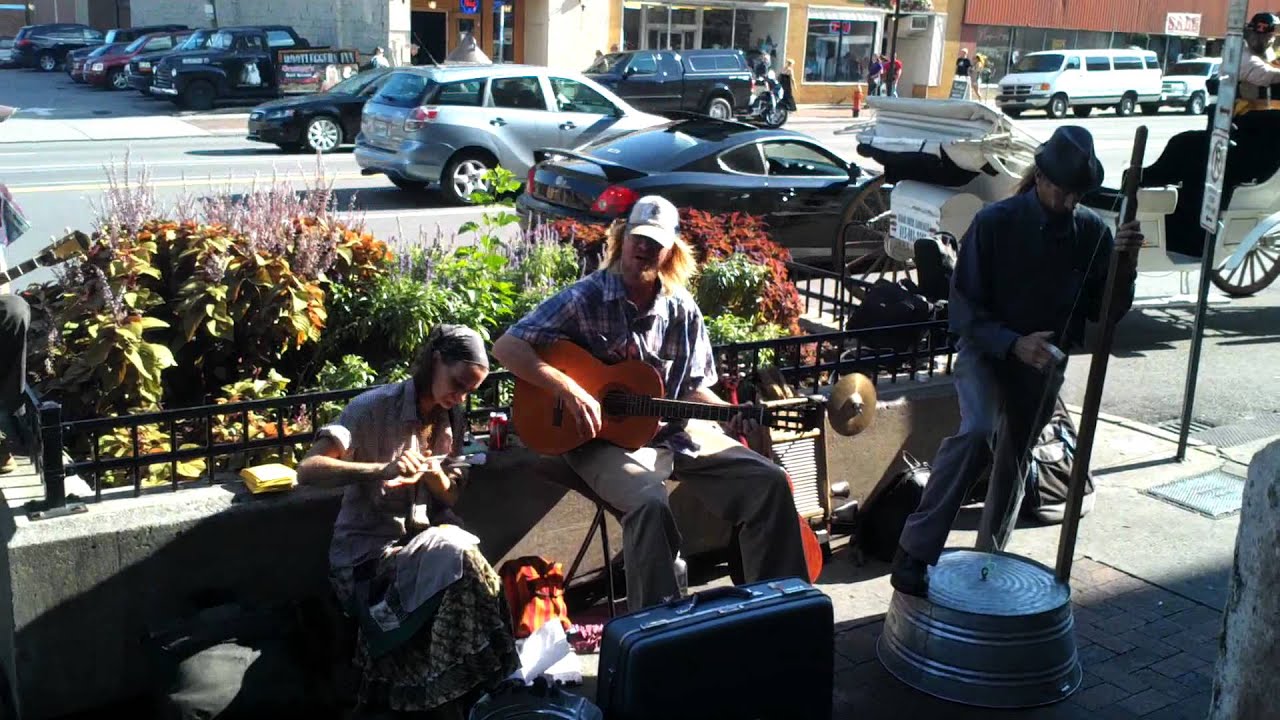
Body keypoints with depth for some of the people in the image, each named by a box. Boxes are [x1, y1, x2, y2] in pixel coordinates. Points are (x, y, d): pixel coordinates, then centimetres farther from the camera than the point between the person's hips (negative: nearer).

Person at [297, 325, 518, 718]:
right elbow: (307, 470, -23)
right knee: (455, 556, -31)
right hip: (365, 554, -6)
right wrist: (381, 469, -39)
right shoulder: (374, 407, -13)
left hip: (423, 543, 6)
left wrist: (435, 474, -12)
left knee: (458, 551, -28)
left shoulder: (453, 416, 6)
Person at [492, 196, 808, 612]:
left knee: (768, 482, -6)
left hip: (673, 430, 6)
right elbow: (506, 348, -14)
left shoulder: (683, 311, 4)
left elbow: (692, 387, 12)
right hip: (602, 436, -5)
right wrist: (569, 391, -25)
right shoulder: (586, 298, -10)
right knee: (651, 504, -35)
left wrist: (731, 415, -8)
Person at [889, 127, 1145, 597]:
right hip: (986, 350, -4)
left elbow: (1108, 309, -2)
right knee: (977, 433, -29)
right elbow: (965, 307, -16)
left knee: (1015, 461, 13)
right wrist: (1013, 344, -30)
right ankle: (915, 553, -26)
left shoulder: (1092, 232, -6)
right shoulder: (995, 223, -16)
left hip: (1046, 361, 5)